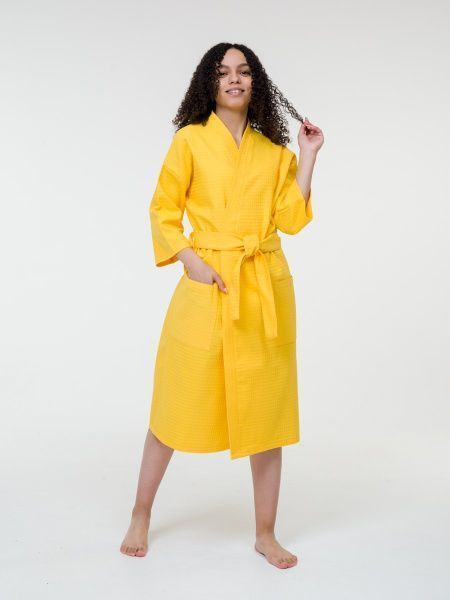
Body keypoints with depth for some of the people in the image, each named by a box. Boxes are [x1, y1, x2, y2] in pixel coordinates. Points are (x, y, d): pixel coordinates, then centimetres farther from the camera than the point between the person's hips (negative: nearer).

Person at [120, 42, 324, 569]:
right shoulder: (190, 141, 2)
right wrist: (191, 261, -12)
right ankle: (140, 517, 25)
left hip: (266, 289, 3)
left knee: (267, 412, 7)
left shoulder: (274, 150, 11)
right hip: (206, 287, -3)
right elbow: (163, 212, 1)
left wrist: (307, 157, 1)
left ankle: (265, 534, 21)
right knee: (177, 404, 4)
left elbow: (291, 219, 3)